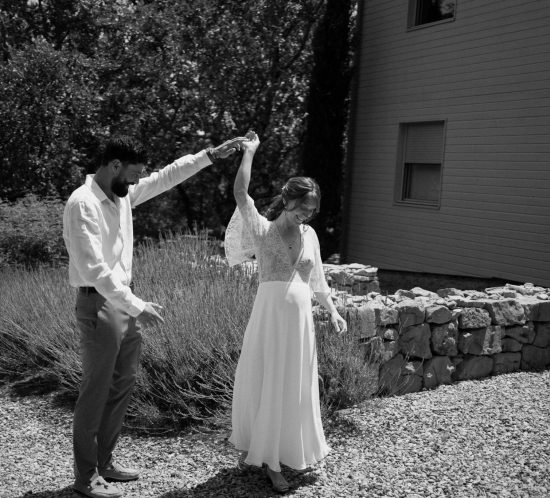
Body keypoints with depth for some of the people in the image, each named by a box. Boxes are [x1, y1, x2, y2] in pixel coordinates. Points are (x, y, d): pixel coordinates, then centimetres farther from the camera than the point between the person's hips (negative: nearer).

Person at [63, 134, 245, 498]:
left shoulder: (123, 194, 8)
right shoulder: (83, 203, -18)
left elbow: (167, 177, 16)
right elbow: (94, 268, -25)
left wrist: (211, 155, 11)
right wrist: (137, 306, -28)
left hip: (126, 299, 9)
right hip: (99, 304, -9)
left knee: (123, 385, 15)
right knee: (96, 392, 1)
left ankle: (104, 460, 29)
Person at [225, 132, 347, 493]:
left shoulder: (310, 234, 10)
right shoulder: (263, 229, -2)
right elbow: (240, 193, -16)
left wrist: (333, 311, 14)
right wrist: (249, 153, -13)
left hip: (301, 317, 4)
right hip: (271, 314, -4)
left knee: (298, 386, 12)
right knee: (269, 385, 3)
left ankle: (293, 452, 29)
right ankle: (271, 461, 19)